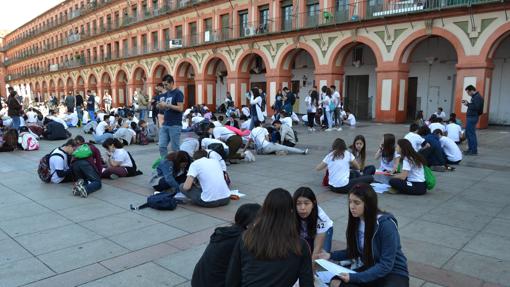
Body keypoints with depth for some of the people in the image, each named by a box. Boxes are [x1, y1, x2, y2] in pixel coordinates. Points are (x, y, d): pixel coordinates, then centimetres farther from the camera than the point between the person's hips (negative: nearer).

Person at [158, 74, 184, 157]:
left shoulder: (178, 93, -7)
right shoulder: (165, 94, 15)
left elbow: (180, 108, -16)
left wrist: (167, 105, -18)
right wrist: (160, 106, 0)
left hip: (175, 125, -7)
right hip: (165, 125, 7)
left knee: (175, 148, 0)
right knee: (162, 146, 4)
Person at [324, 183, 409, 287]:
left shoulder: (386, 224, -23)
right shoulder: (356, 220, -4)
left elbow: (386, 265, -23)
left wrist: (355, 277, -31)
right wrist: (331, 255, -5)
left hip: (393, 273, -5)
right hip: (368, 269, 5)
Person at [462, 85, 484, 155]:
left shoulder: (477, 97, -16)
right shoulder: (475, 96, 15)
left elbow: (476, 108, -24)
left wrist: (468, 104, -15)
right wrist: (467, 103, 8)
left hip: (472, 117, -11)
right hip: (470, 117, 11)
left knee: (471, 134, -6)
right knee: (468, 133, 16)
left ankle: (474, 151, -1)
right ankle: (470, 149, 25)